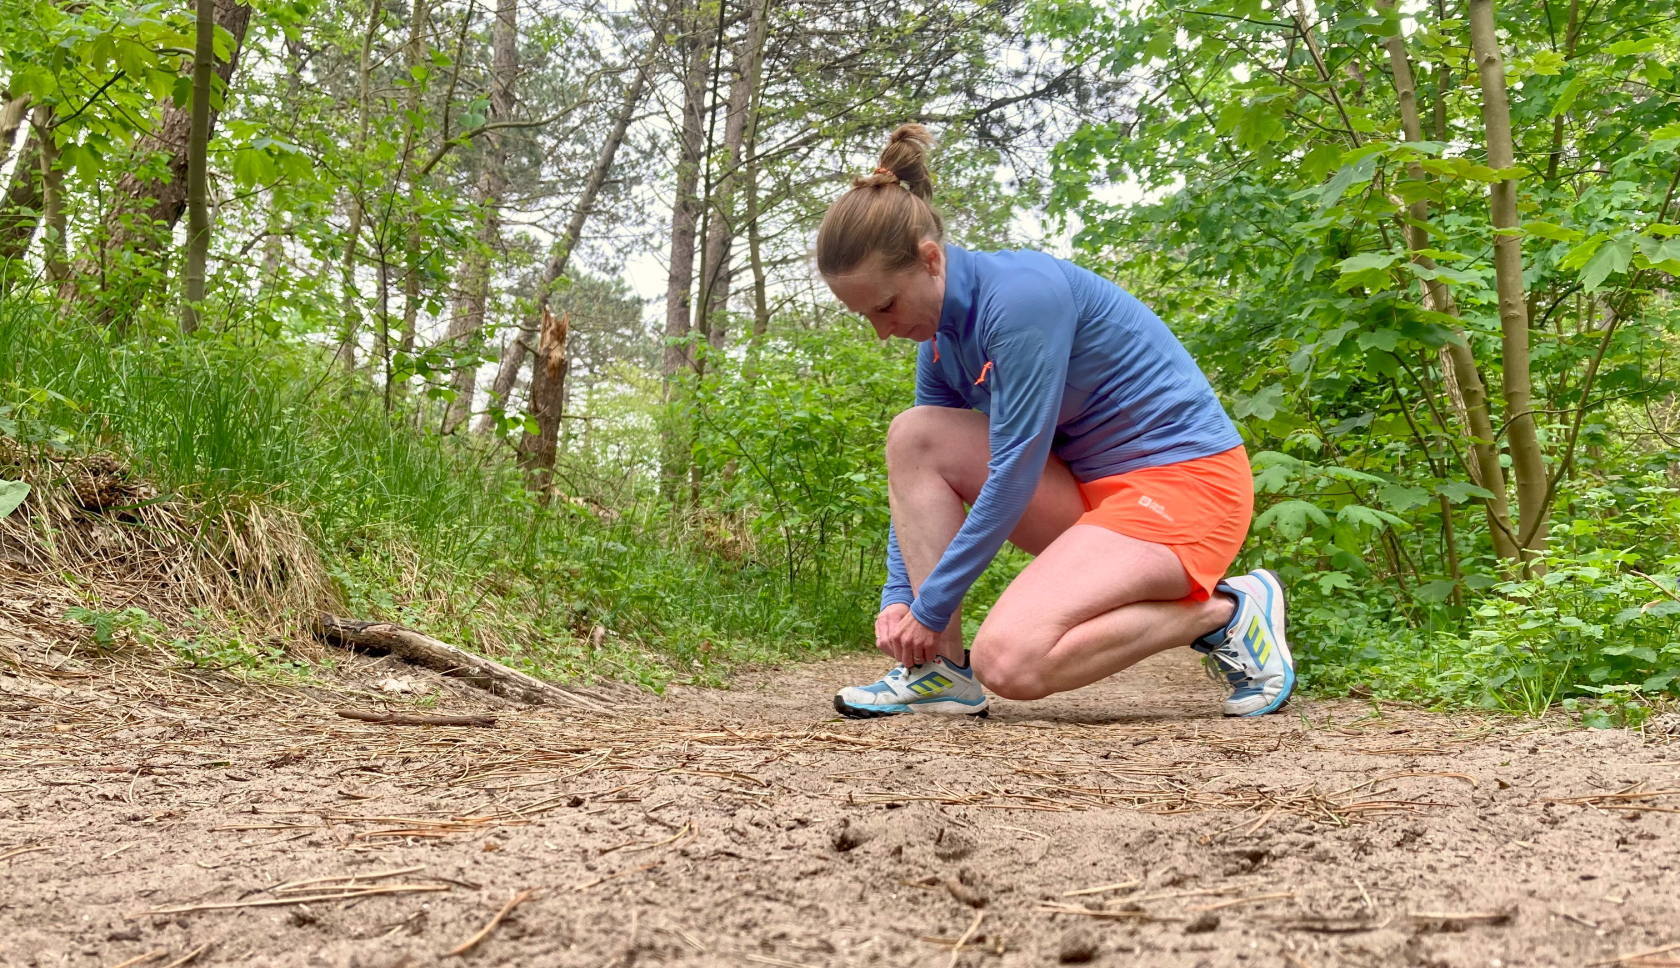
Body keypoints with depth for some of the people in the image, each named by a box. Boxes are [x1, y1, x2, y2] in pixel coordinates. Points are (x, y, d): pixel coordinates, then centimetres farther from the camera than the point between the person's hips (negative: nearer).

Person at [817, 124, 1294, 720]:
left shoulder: (1020, 292, -22)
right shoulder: (940, 336, 6)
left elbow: (1013, 473, -22)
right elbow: (922, 472, 12)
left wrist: (930, 606, -16)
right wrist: (897, 598, -1)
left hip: (1185, 478, -9)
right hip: (1089, 488, 9)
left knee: (1007, 660, -25)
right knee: (912, 435, -6)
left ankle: (1227, 611, -5)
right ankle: (944, 669, -7)